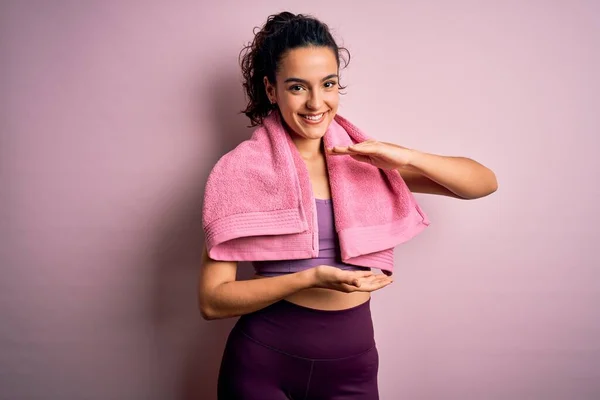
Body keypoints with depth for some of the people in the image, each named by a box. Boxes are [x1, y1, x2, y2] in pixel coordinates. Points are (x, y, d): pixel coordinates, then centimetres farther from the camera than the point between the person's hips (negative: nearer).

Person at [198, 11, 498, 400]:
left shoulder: (364, 159, 1)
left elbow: (485, 183, 1)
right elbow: (212, 300, -11)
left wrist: (407, 157, -16)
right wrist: (311, 278, -23)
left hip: (352, 367, 3)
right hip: (262, 364, -3)